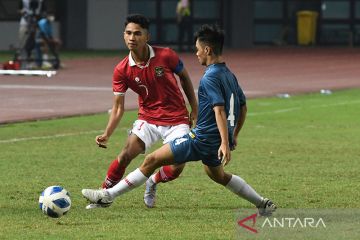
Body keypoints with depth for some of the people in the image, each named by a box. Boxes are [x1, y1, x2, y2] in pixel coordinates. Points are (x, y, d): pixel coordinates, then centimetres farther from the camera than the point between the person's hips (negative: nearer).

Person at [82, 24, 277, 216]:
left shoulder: (210, 78, -17)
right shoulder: (229, 75, 11)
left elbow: (219, 110, -27)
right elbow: (243, 107, 19)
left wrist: (225, 143, -33)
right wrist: (234, 136, 28)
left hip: (202, 139, -9)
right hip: (216, 141, 9)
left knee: (152, 160, -7)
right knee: (217, 174, 35)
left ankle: (107, 195, -7)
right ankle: (263, 204, 35)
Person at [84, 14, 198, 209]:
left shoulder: (165, 56, -15)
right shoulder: (121, 70, -12)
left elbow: (184, 77, 3)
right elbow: (118, 107, -7)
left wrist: (194, 109, 3)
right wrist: (107, 134, -21)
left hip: (177, 120, -1)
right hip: (147, 118, 1)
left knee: (176, 168, -13)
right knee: (126, 154, -18)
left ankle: (153, 183, 22)